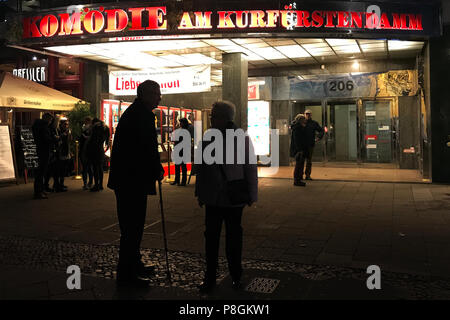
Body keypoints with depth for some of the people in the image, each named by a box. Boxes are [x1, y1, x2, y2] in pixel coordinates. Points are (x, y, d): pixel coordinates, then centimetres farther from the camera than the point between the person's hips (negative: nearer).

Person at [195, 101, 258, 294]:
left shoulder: (242, 138, -6)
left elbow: (250, 168, -3)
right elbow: (200, 167, 11)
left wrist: (251, 195, -4)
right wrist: (200, 193, 11)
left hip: (234, 198, -2)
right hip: (212, 198, 3)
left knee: (234, 237, 11)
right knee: (211, 236, 6)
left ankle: (236, 276, 26)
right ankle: (209, 278, 17)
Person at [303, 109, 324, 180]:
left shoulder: (314, 123, 8)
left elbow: (321, 130, 15)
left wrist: (318, 137, 0)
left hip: (310, 144, 1)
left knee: (309, 161, 6)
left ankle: (307, 175, 12)